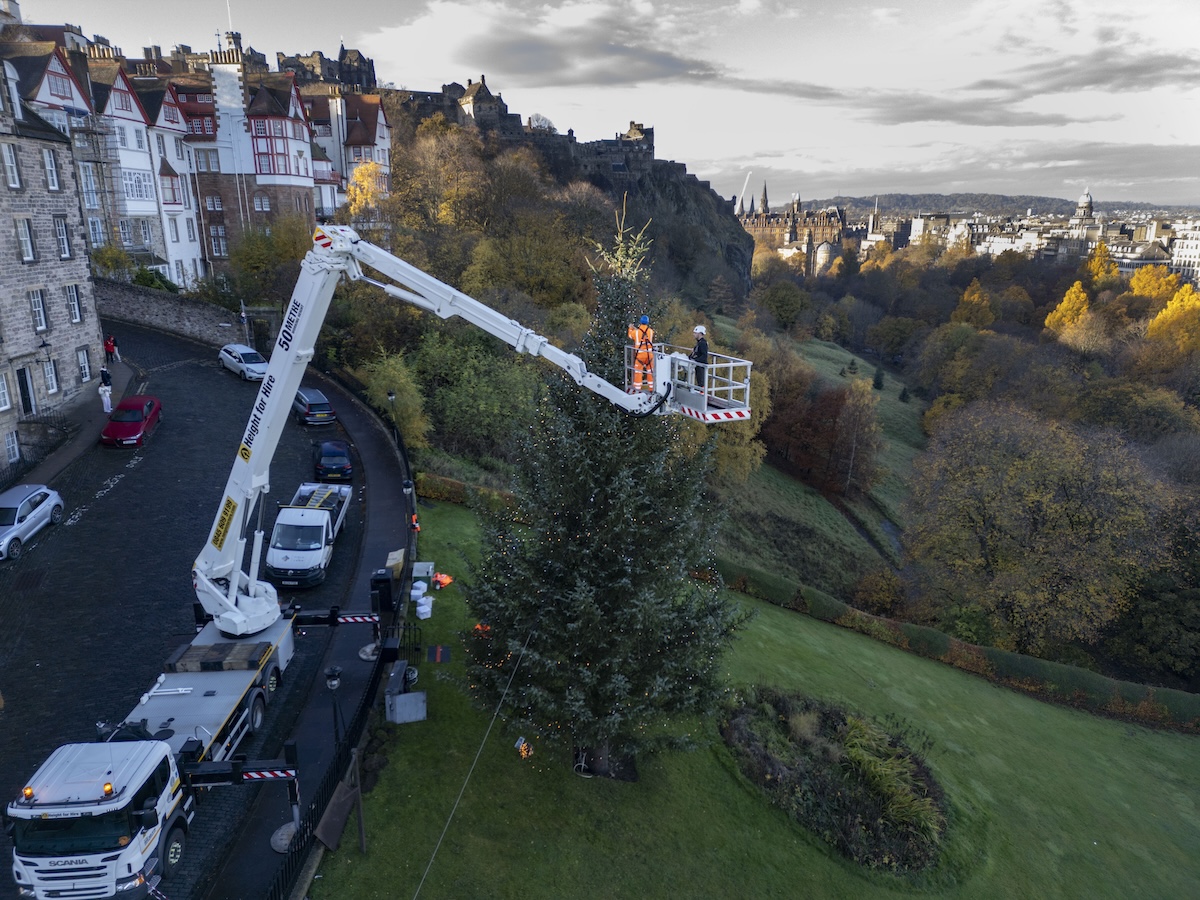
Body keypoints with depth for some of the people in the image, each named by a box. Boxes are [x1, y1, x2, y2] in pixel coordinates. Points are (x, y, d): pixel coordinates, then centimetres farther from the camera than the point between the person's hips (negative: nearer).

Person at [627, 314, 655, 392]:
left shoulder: (636, 331, -9)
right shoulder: (651, 331, -3)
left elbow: (630, 336, 12)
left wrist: (631, 329, 30)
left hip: (640, 354, -2)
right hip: (649, 354, 2)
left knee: (638, 372, 6)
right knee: (650, 371, 13)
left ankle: (637, 388, 8)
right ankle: (651, 388, 21)